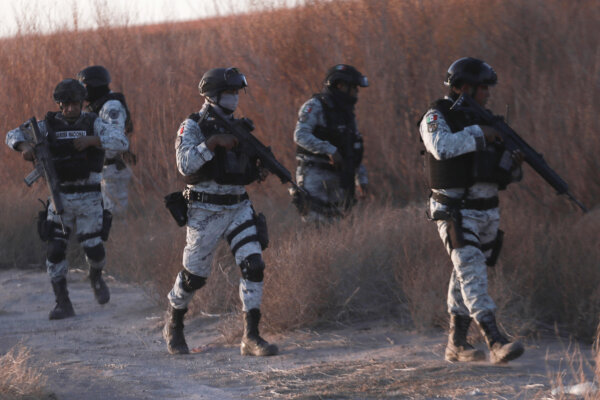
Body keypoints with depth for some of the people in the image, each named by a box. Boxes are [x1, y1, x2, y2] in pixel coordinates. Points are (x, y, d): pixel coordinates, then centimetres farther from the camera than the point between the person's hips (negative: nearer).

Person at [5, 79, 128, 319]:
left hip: (89, 198, -1)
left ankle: (96, 277, 34)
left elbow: (121, 142, -14)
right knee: (55, 250, -8)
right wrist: (26, 146, -24)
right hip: (60, 197, 1)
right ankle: (63, 305, -1)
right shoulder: (48, 126, 2)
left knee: (93, 249, -2)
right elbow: (13, 136, -1)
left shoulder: (93, 124, -1)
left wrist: (90, 140, -26)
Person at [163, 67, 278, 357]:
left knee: (253, 265, -12)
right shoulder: (193, 127, -7)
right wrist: (213, 141, -29)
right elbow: (185, 164, -22)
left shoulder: (238, 127, 11)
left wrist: (259, 170, -1)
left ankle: (251, 337, -11)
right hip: (206, 211, -5)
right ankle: (173, 325, 33)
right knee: (194, 275, 6)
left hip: (239, 208, 5)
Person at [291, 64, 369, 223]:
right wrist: (330, 150, -28)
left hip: (335, 178, 8)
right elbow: (301, 135, -21)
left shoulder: (347, 114, 19)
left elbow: (354, 150, 25)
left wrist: (361, 179, 18)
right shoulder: (315, 106, -6)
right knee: (316, 223, -17)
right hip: (314, 175, -8)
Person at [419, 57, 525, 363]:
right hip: (455, 212, -7)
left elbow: (502, 176, 16)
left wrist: (513, 162, -5)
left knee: (465, 278, 12)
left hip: (487, 212, 7)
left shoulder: (484, 120, 15)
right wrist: (478, 134, -20)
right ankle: (496, 342, -30)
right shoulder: (437, 117, -6)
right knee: (471, 271, -18)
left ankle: (456, 344, 21)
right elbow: (442, 147, -29)